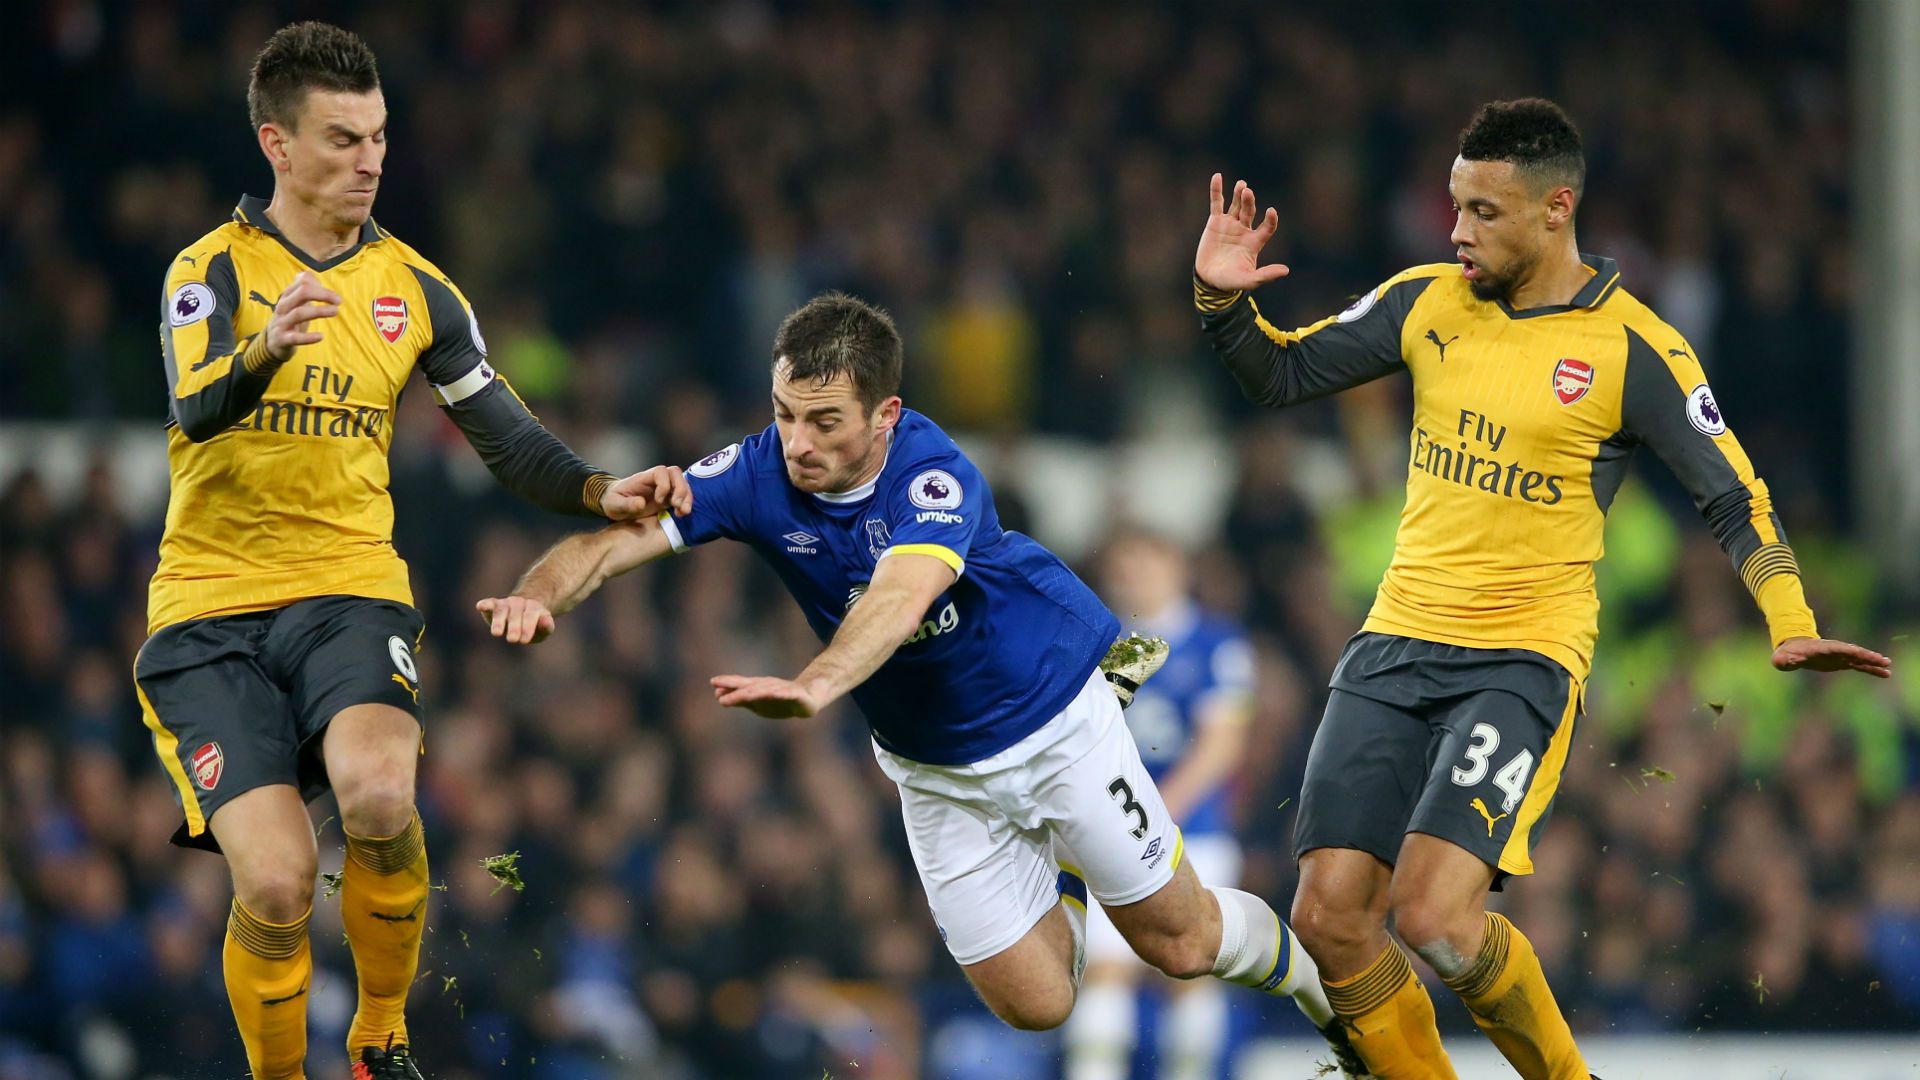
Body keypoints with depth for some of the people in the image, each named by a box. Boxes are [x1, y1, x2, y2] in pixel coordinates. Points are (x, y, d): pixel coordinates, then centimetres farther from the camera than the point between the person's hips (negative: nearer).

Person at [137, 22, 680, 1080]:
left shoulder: (414, 288, 10)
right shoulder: (212, 269, -1)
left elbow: (508, 438, 14)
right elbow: (194, 407, -21)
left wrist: (601, 494, -6)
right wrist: (264, 348, -43)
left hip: (347, 592, 2)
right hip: (210, 608, -2)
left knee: (378, 795, -30)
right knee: (276, 883, -18)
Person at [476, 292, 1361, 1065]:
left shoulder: (934, 477, -33)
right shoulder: (758, 475, -20)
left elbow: (901, 596, -52)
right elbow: (611, 541, -23)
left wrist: (813, 688, -71)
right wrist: (537, 598, -46)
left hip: (1052, 712, -4)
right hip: (934, 772, 4)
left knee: (1178, 942, 6)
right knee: (1034, 1005, 5)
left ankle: (1289, 962, 41)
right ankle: (1059, 873, 36)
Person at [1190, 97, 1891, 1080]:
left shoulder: (1634, 350, -6)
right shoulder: (1427, 303, 7)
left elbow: (1733, 499, -2)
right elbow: (1283, 377, 15)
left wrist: (1789, 624, -16)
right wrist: (1222, 300, -4)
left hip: (1525, 658, -5)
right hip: (1396, 643, 5)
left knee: (1434, 916, -22)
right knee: (1327, 917, -5)